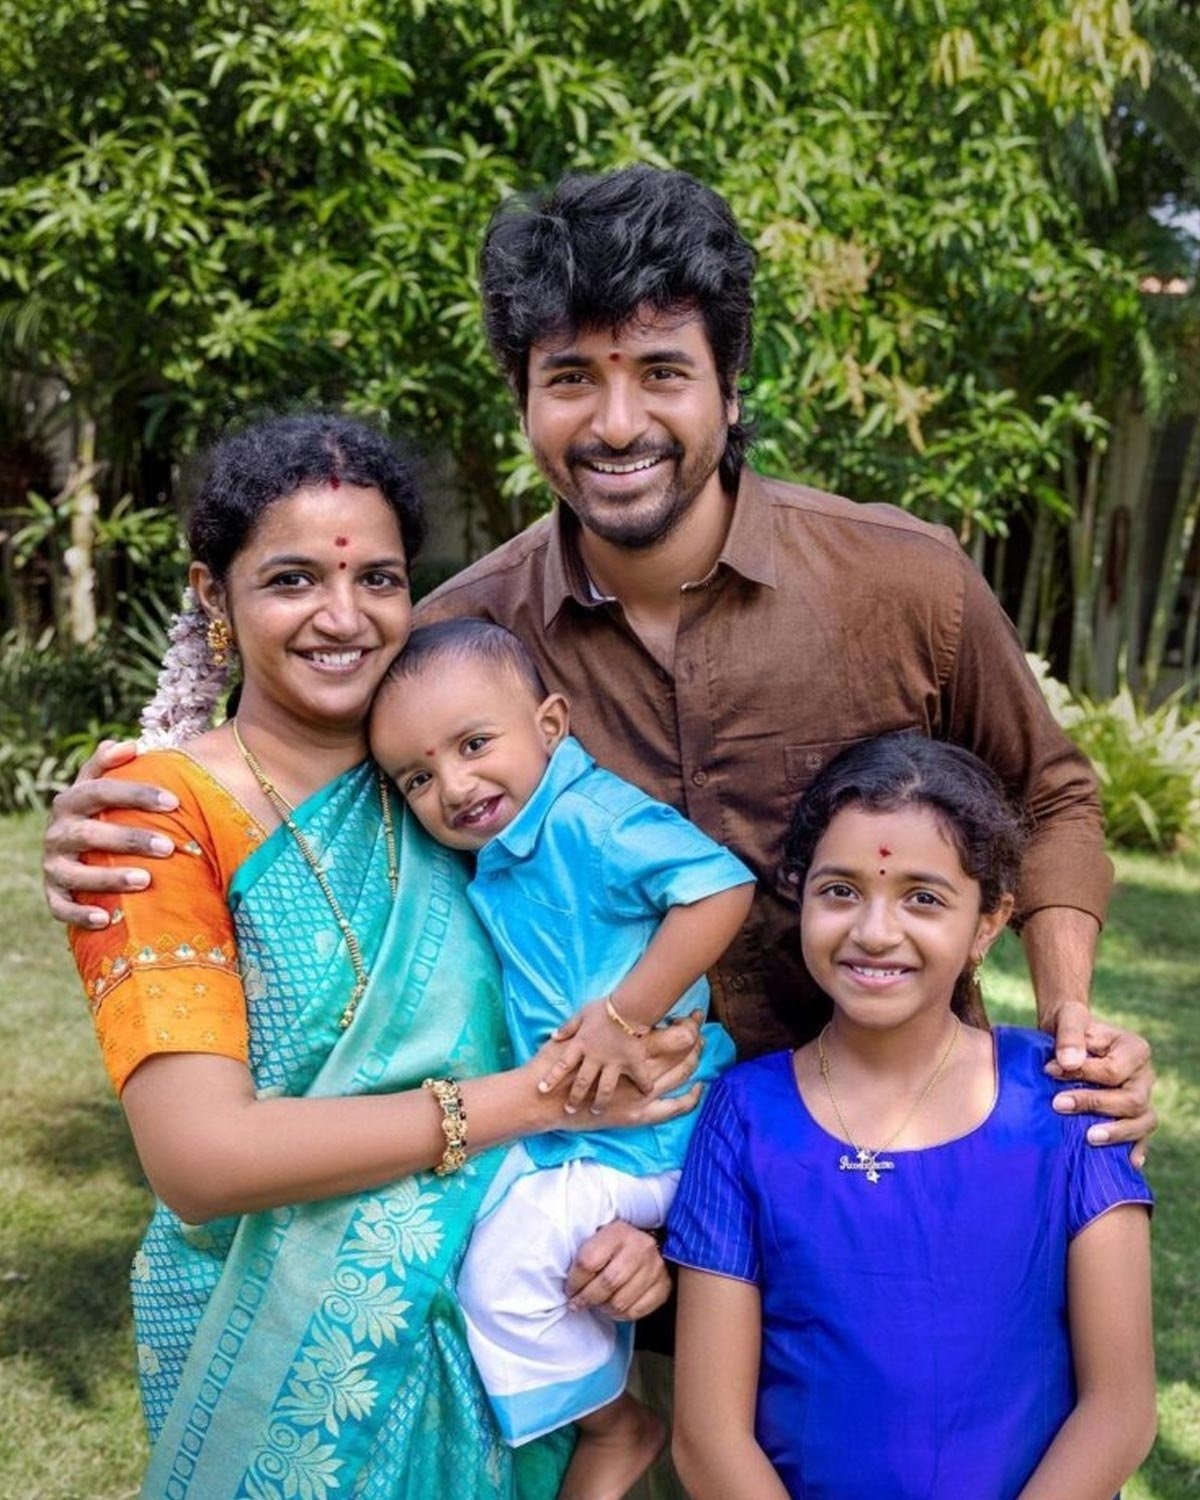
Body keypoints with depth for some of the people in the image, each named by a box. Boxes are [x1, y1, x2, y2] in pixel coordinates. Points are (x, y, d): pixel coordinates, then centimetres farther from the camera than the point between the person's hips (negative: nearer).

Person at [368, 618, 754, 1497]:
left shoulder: (588, 815, -24)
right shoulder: (497, 858, 6)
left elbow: (722, 887, -32)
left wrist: (627, 1014, -32)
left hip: (638, 1128, -10)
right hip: (560, 1123, 10)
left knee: (506, 1265, -11)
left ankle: (613, 1426, 14)